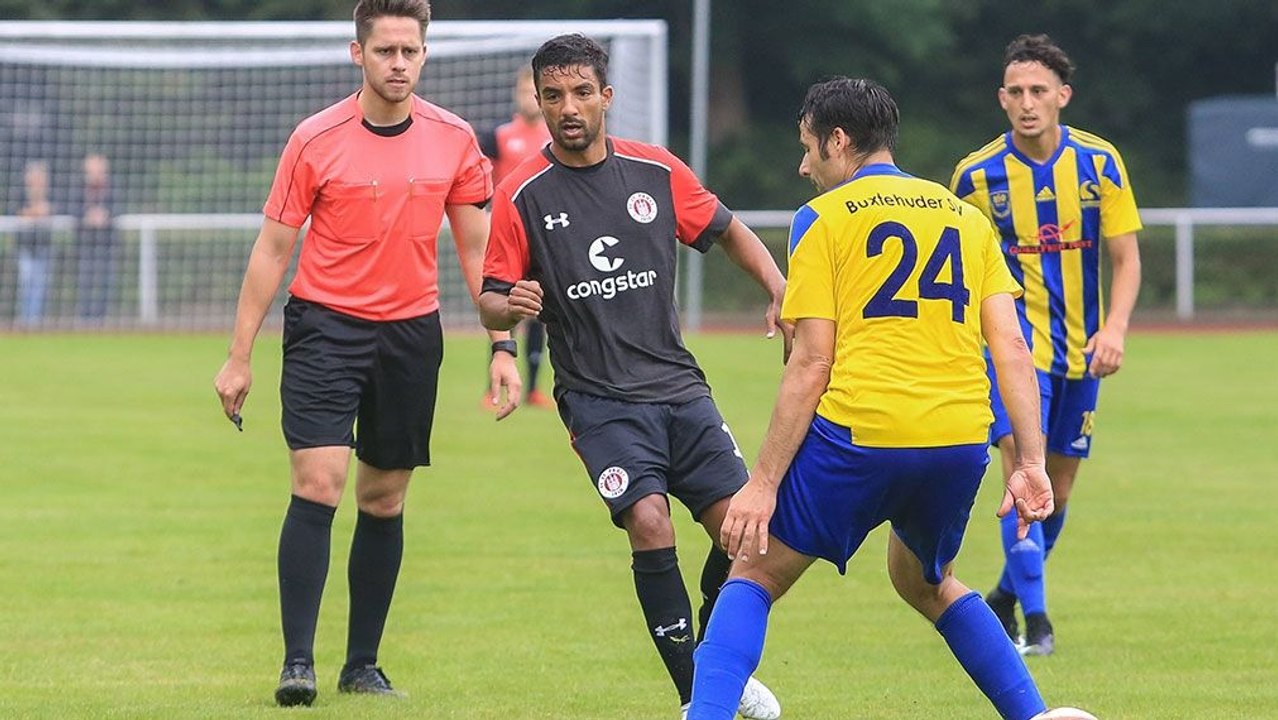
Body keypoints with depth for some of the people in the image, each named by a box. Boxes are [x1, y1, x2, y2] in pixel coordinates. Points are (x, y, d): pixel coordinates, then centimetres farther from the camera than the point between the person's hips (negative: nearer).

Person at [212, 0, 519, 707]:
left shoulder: (453, 139, 2)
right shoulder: (316, 140, -6)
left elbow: (476, 250, 10)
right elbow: (271, 250, 0)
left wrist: (501, 345, 2)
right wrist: (238, 357, -1)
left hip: (411, 332, 3)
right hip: (325, 326, -3)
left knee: (385, 501, 8)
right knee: (316, 485, -15)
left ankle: (363, 665, 17)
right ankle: (297, 662, -13)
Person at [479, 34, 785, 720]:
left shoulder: (656, 170, 3)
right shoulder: (522, 195, -4)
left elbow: (728, 231, 16)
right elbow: (491, 303, -1)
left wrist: (781, 291, 1)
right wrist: (511, 306, -24)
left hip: (678, 385, 3)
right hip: (597, 398, -3)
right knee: (649, 521, -22)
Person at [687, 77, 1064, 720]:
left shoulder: (823, 218, 3)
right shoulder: (966, 217, 17)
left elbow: (812, 363, -4)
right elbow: (1011, 347, 8)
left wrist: (763, 482, -4)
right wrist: (1029, 462, 7)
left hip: (858, 434, -5)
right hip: (959, 441, 5)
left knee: (754, 575, 8)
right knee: (926, 582, 29)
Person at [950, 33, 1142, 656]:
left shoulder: (1099, 163, -4)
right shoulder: (979, 174, -6)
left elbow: (1126, 259, 0)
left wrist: (1114, 329, -15)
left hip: (1079, 348, 3)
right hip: (1014, 340, -3)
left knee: (1057, 488, 10)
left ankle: (1007, 595, 33)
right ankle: (1034, 618, -19)